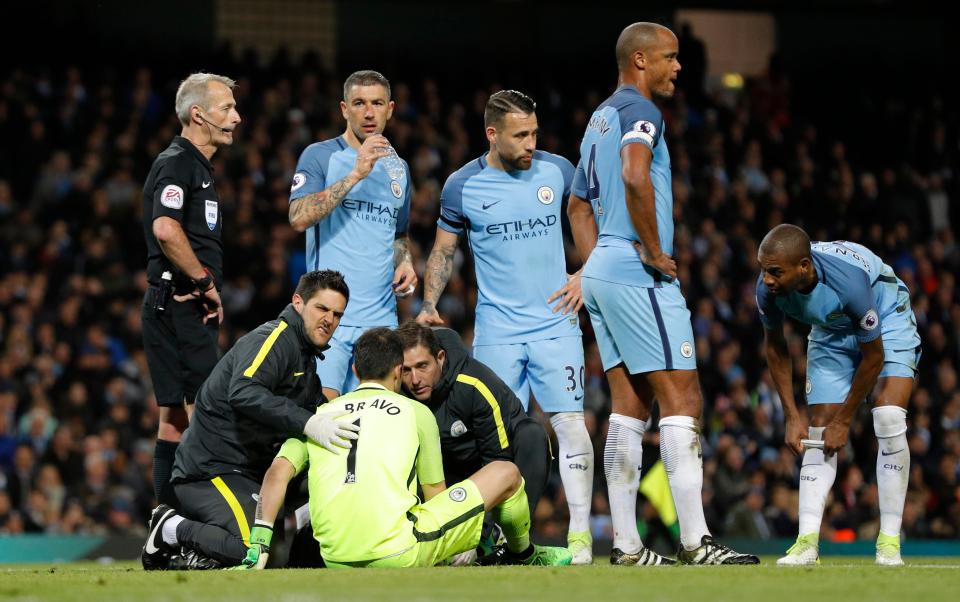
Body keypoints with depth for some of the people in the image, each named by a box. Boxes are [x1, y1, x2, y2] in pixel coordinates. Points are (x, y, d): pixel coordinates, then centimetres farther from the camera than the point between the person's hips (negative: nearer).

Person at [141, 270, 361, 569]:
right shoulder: (275, 338, -13)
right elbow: (243, 393, -32)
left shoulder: (306, 354, 20)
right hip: (211, 470, -10)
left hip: (251, 473, 10)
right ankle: (171, 531, -4)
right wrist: (308, 423, -40)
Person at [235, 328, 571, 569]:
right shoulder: (416, 412, 11)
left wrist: (258, 543, 0)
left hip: (336, 562, 5)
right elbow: (436, 496, 14)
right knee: (505, 474, 16)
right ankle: (524, 557, 37)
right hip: (396, 555, -5)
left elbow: (278, 472, 3)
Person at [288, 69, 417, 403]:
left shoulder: (399, 168, 18)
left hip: (381, 316, 5)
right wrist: (356, 175, -18)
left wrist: (404, 262, 8)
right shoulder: (319, 156, 0)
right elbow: (299, 218, -16)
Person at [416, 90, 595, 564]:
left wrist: (586, 276, 2)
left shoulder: (557, 171, 1)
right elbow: (442, 251, 11)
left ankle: (580, 534, -6)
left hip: (556, 324, 0)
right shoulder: (462, 186, 0)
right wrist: (428, 306, -2)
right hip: (496, 332, 0)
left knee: (570, 423, -10)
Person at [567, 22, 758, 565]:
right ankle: (695, 541, -14)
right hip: (638, 275, -10)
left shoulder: (600, 118, 22)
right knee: (682, 399, -10)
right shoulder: (639, 111, -9)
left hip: (602, 272, 10)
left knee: (631, 405, 8)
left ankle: (625, 543, 5)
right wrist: (654, 250, -19)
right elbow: (635, 177, -28)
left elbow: (579, 204, 29)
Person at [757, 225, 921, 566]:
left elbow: (873, 356, -27)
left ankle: (889, 542, -16)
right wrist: (792, 416, -6)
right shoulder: (768, 288, -27)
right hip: (831, 331, 5)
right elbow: (774, 346, -4)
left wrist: (843, 420, -17)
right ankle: (808, 542, -10)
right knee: (818, 432, -8)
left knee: (889, 419, -22)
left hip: (887, 323, -5)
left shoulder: (849, 280, -42)